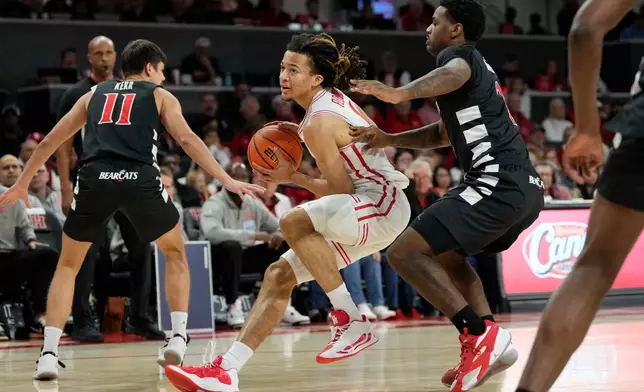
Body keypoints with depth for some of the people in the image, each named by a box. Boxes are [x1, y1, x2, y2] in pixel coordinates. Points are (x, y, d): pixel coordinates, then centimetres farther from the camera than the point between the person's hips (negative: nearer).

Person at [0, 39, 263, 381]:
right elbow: (187, 139, 6)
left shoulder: (94, 95, 30)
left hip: (94, 178, 2)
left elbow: (50, 141, 30)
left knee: (68, 265, 18)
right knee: (175, 253, 22)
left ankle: (49, 353, 5)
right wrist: (227, 181, 3)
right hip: (139, 178, -2)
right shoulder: (159, 95, 22)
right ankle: (178, 336, 10)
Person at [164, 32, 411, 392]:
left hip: (382, 204, -10)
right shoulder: (334, 99, 9)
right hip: (367, 212, 10)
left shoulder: (319, 123, -17)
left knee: (294, 222, -33)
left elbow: (341, 191, -14)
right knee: (279, 275, 5)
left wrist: (292, 177, -3)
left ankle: (353, 323, -25)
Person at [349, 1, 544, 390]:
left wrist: (400, 94, -44)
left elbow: (455, 74, -27)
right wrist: (389, 140, 25)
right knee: (445, 254, 29)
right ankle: (490, 345, 13)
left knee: (404, 253, -12)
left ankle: (480, 333, -21)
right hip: (525, 187, 10)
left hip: (499, 184, -10)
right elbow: (443, 134, 39)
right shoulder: (477, 66, 30)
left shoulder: (458, 53, 0)